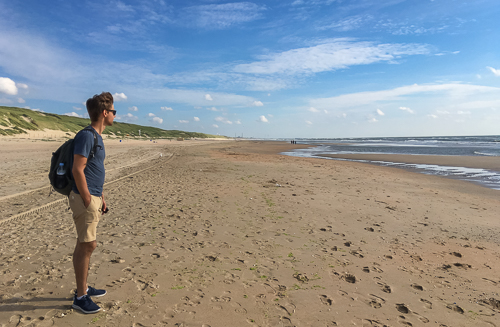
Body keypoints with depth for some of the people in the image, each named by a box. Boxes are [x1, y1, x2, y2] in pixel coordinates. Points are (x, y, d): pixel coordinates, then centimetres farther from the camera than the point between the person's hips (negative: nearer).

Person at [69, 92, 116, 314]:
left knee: (85, 245, 16)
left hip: (93, 197, 9)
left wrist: (101, 198, 19)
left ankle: (83, 288, 30)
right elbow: (77, 170, -20)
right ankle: (80, 297, 11)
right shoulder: (86, 135, -15)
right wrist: (88, 200, -17)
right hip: (85, 198, -9)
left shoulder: (97, 137, 14)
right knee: (87, 246, -2)